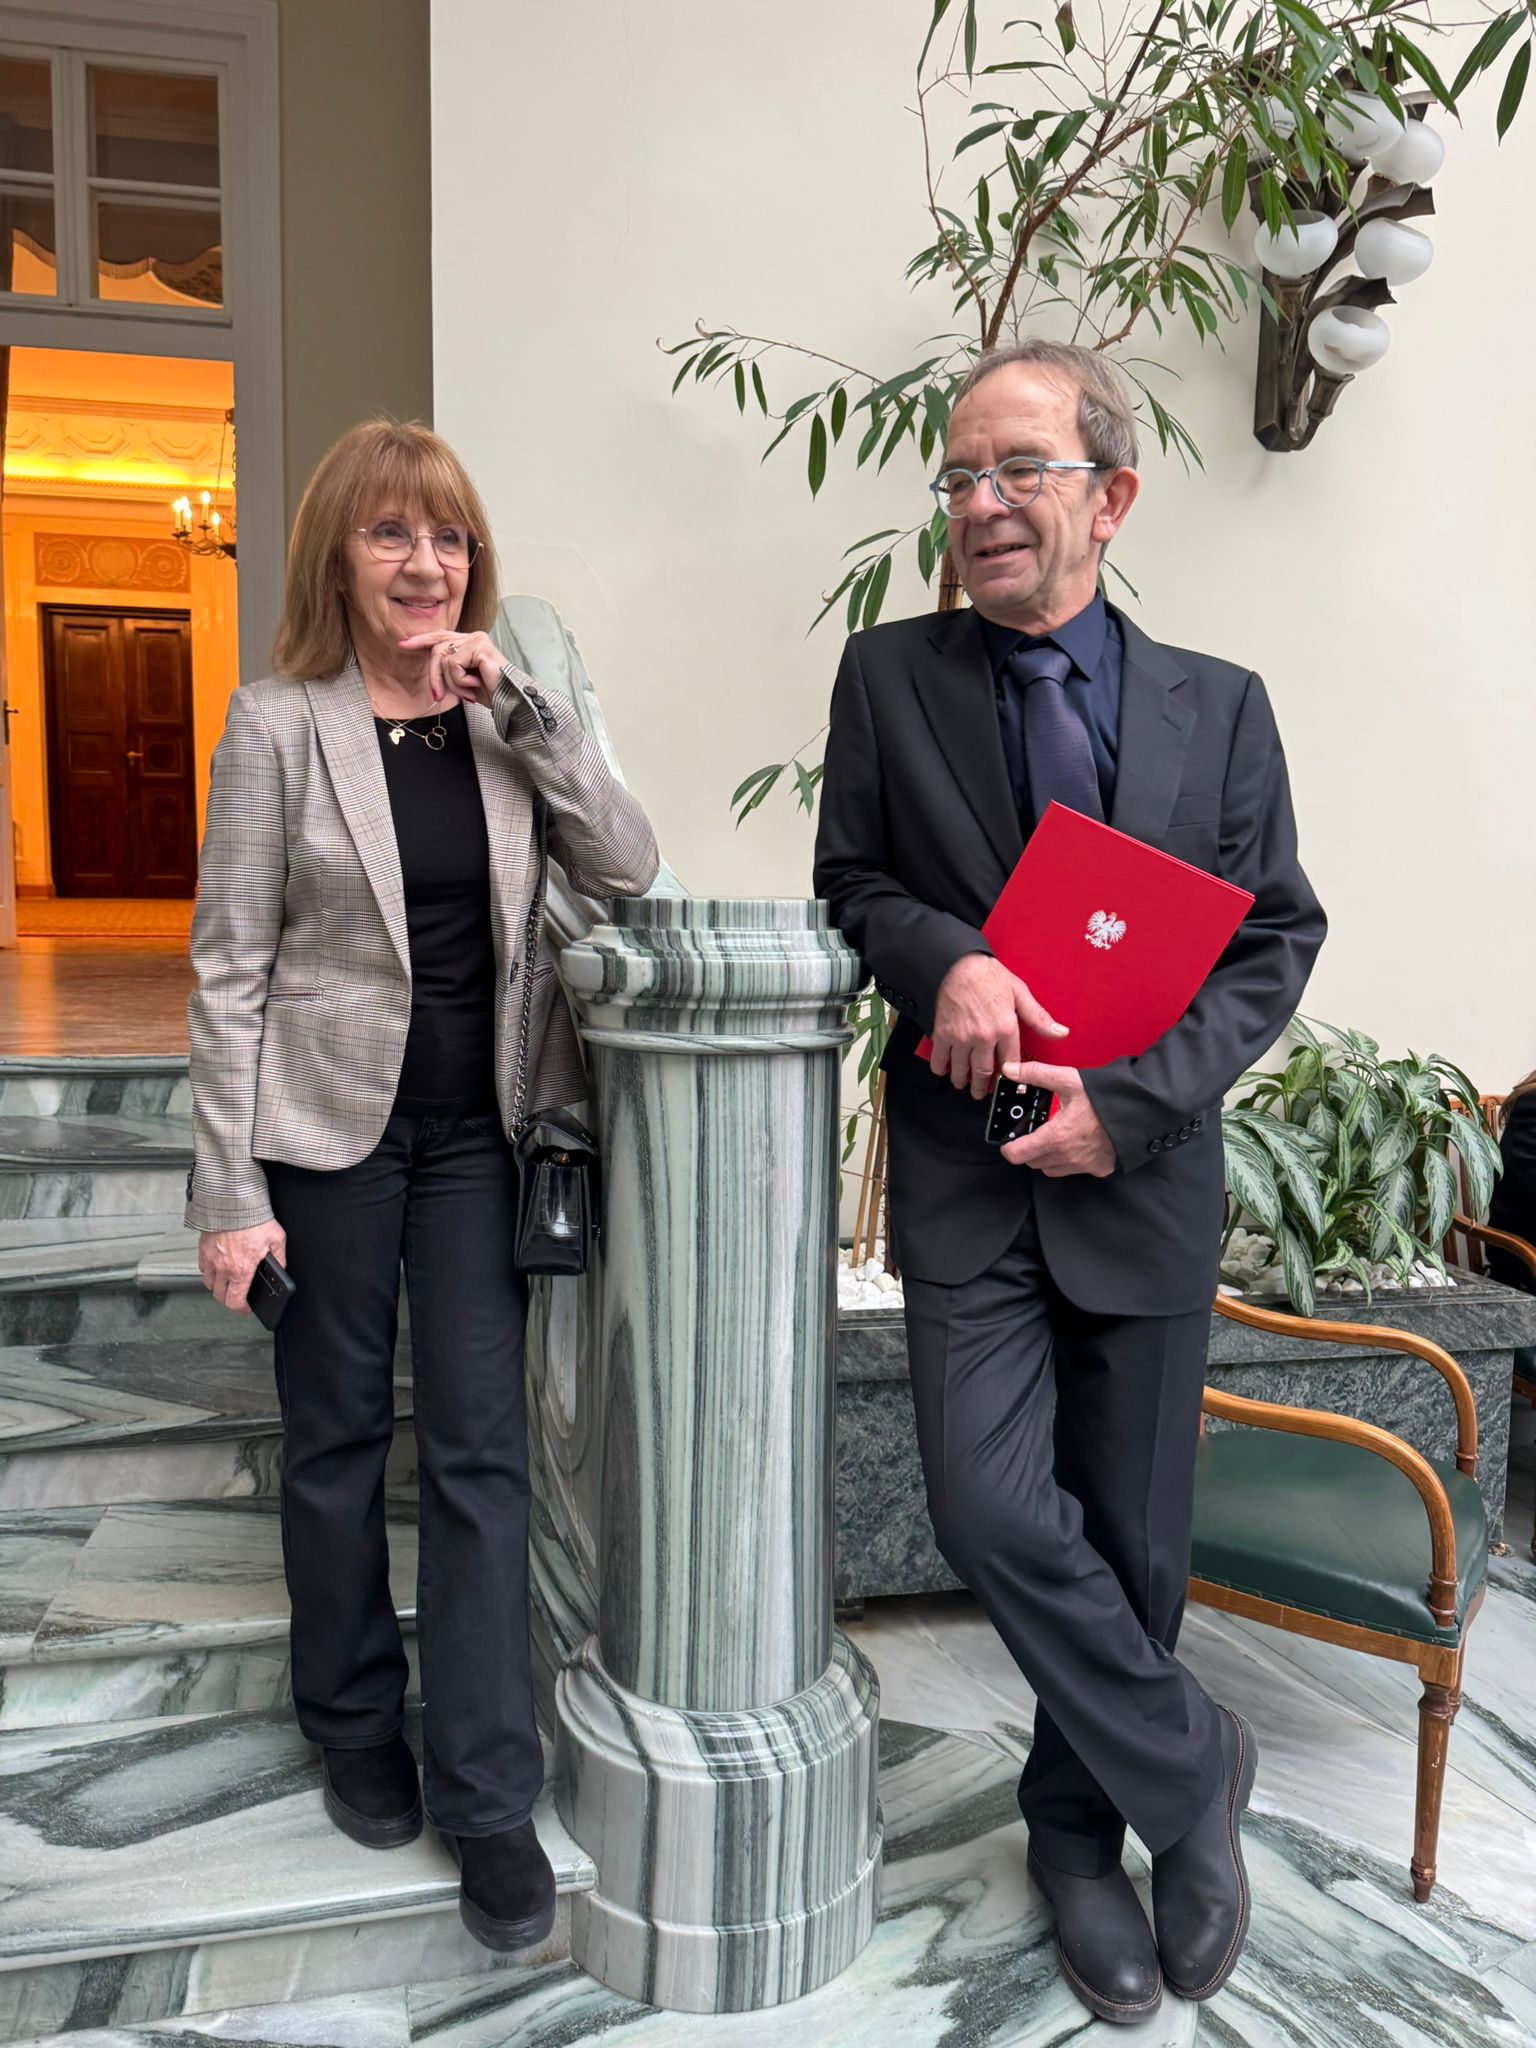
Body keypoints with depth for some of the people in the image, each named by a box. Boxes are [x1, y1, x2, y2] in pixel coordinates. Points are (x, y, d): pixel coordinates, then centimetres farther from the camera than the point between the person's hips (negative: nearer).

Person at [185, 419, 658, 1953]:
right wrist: (230, 1192, -10)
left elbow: (627, 868, -8)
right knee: (338, 1438, 13)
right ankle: (355, 1730, 35)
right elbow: (229, 968, -7)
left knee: (479, 1448, 4)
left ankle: (484, 1792, 17)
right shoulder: (280, 722, -5)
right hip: (331, 1127, -2)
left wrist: (520, 705, -14)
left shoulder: (504, 714, 4)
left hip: (479, 1130, 2)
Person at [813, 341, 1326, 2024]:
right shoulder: (888, 676, 3)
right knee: (992, 1507, -12)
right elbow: (850, 880, 7)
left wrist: (1133, 1101, -13)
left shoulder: (1219, 707, 3)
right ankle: (1188, 1767, 18)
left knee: (1132, 1539, 11)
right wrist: (940, 959, -16)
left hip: (1141, 1176, 1)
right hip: (967, 1174, 0)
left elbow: (1276, 938, 1)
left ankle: (1077, 1828, 38)